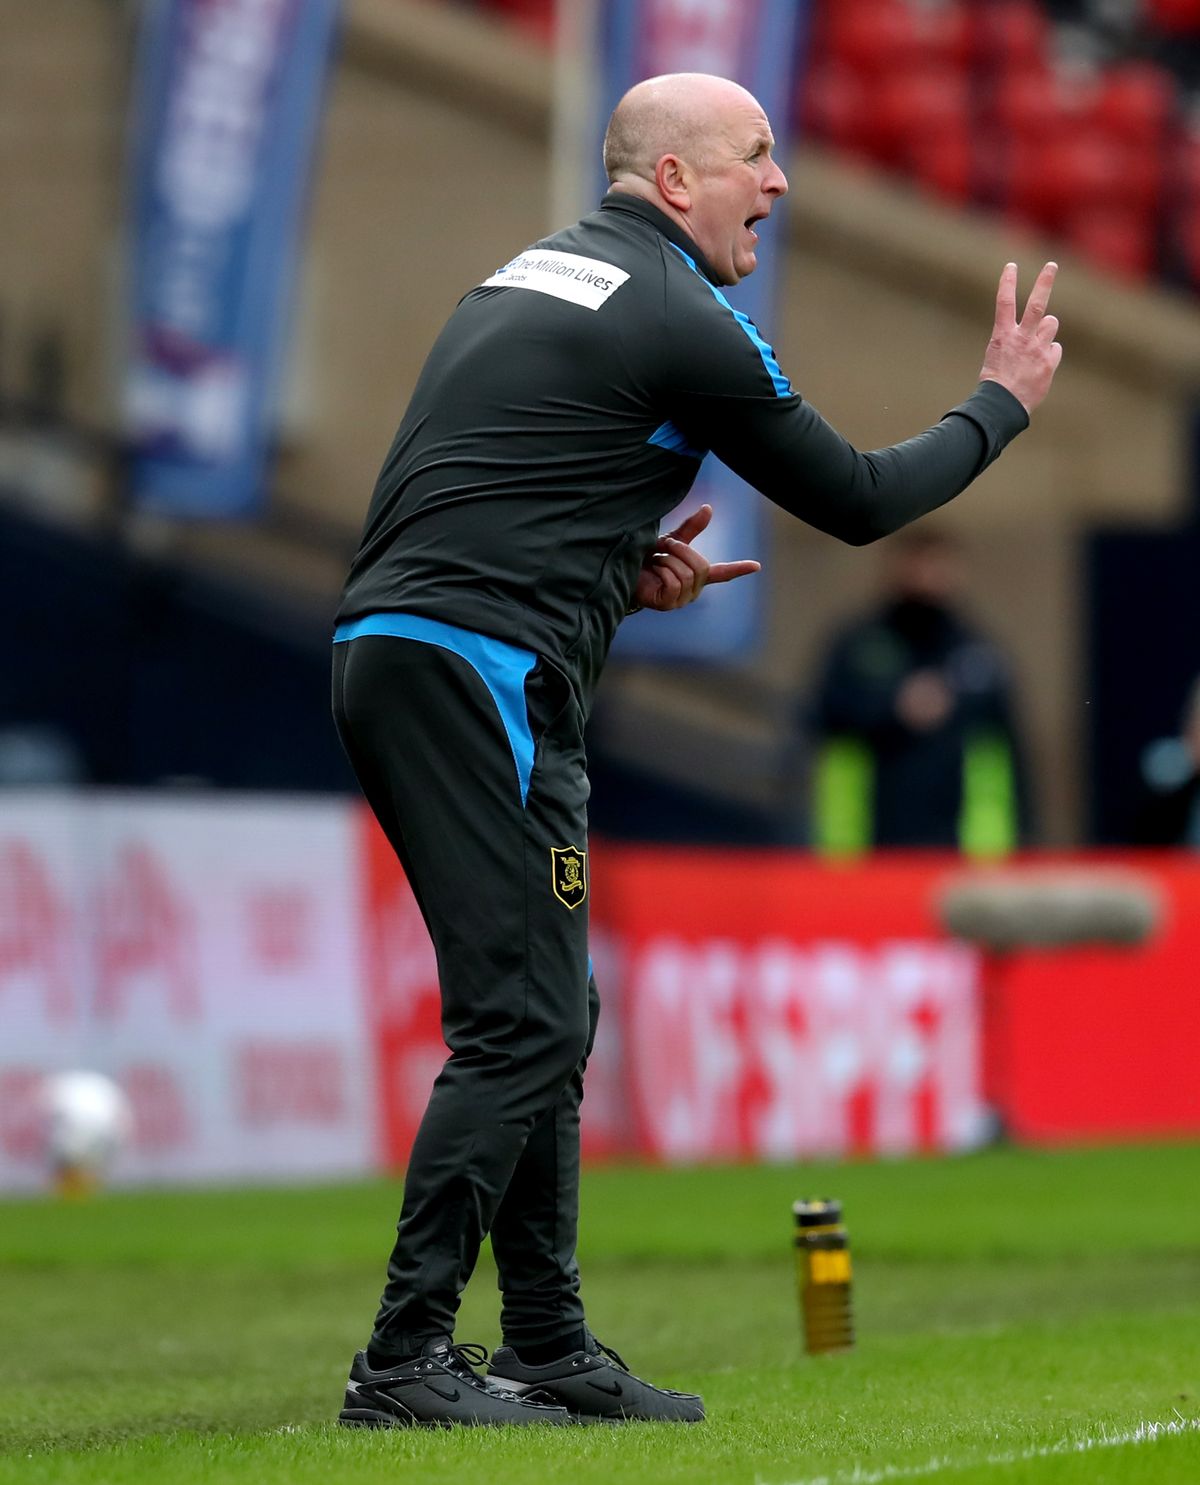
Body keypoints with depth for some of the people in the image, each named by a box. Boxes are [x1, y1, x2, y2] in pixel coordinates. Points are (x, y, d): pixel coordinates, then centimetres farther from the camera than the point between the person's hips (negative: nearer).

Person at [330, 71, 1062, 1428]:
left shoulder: (526, 278, 21)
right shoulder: (679, 323, -6)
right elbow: (857, 501, 2)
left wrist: (618, 575, 14)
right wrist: (1001, 401, 16)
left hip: (382, 655, 10)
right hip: (477, 670, -10)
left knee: (547, 1015, 14)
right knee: (522, 1024, -10)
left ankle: (550, 1351, 17)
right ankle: (403, 1363, -13)